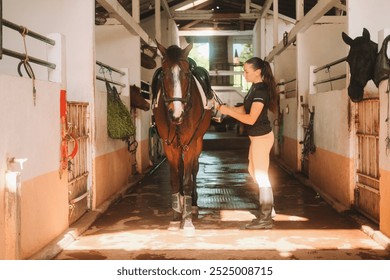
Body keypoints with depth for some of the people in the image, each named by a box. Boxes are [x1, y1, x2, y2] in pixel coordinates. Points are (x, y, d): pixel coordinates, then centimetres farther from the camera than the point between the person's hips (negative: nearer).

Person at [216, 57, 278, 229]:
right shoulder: (255, 88, 8)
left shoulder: (261, 91, -22)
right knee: (253, 170, 21)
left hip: (262, 137, -10)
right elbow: (244, 109, 12)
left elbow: (251, 119, -26)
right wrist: (224, 108, -1)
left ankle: (265, 218, 8)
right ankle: (267, 206, 33)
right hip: (257, 137, 10)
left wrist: (228, 111, -20)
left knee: (261, 175, -2)